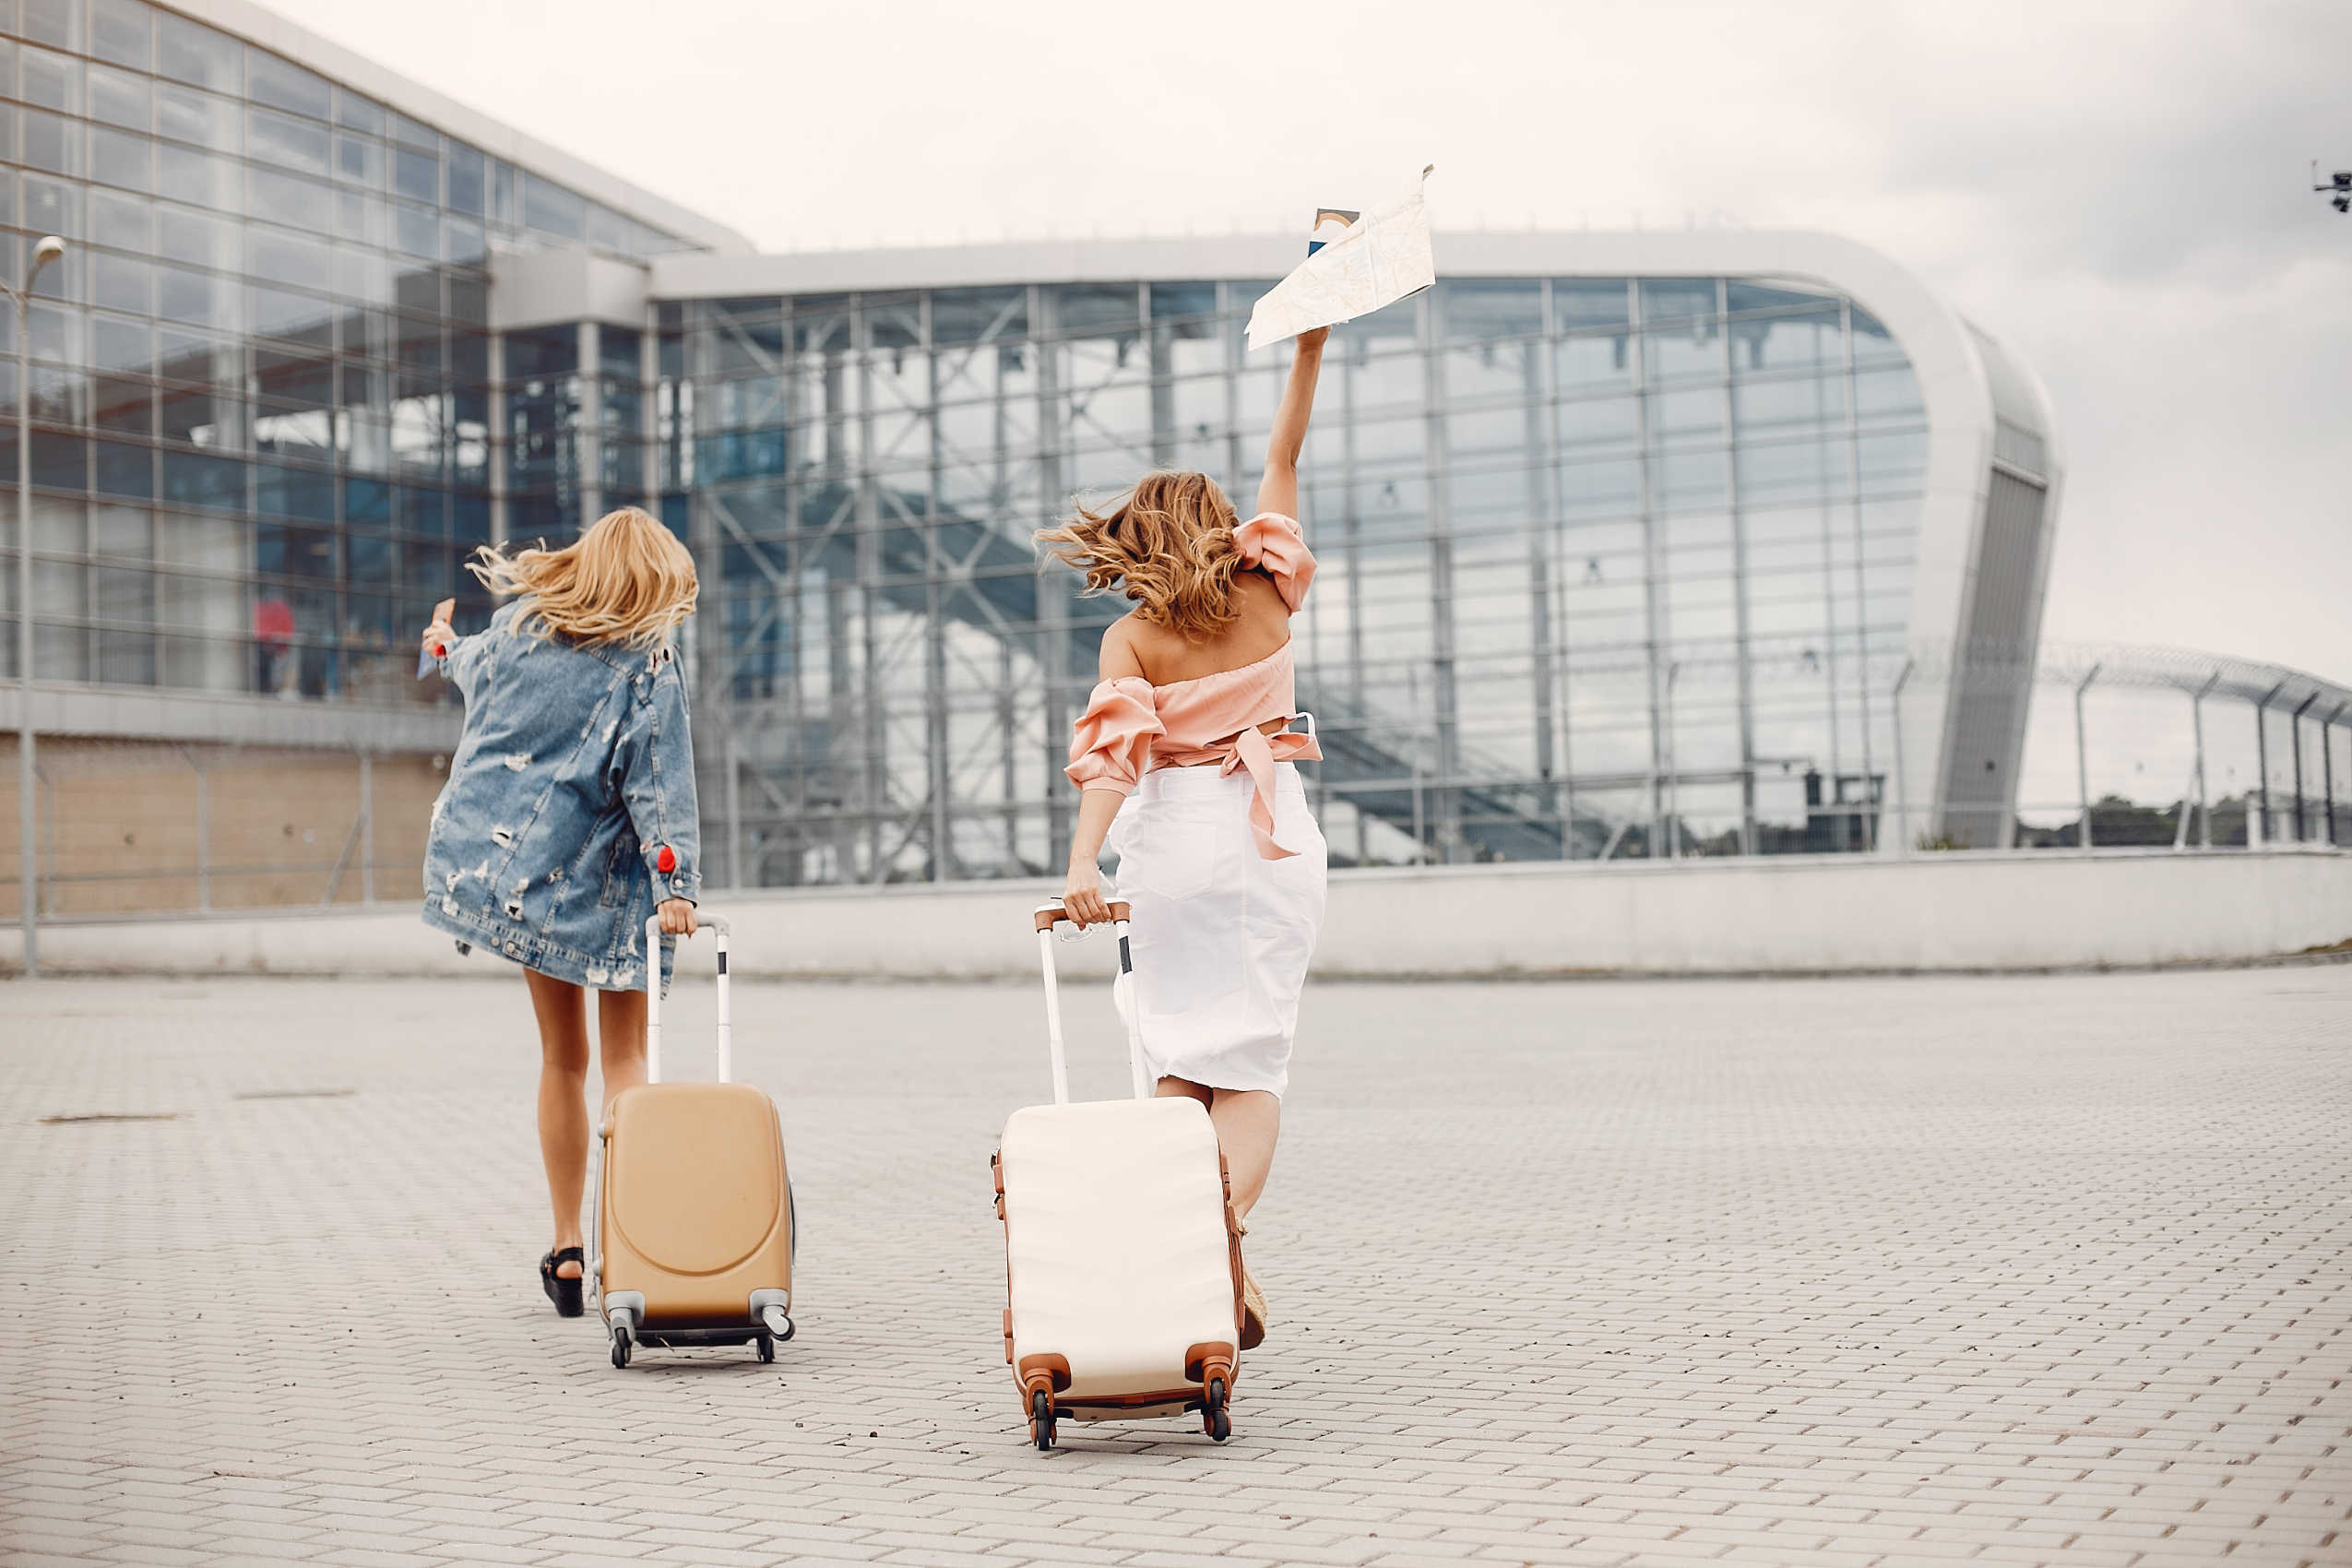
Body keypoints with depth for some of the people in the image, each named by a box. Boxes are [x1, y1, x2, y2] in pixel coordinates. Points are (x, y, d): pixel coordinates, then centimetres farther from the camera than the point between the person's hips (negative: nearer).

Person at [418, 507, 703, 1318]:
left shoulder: (520, 628, 4)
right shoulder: (648, 665, -9)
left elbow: (478, 674, 26)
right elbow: (658, 784, -16)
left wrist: (445, 650, 48)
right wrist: (676, 883, -19)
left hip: (503, 863, 4)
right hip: (594, 883, -4)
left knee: (562, 1057, 14)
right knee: (625, 1057, 4)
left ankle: (567, 1247, 18)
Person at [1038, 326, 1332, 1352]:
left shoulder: (1131, 638, -2)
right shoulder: (1266, 596, 2)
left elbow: (1113, 753, -16)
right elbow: (1284, 459, 10)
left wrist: (1083, 862, -24)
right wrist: (1308, 351, 13)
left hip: (1172, 836, 0)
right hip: (1269, 833, 1)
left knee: (1179, 1056, 10)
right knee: (1251, 1062, 0)